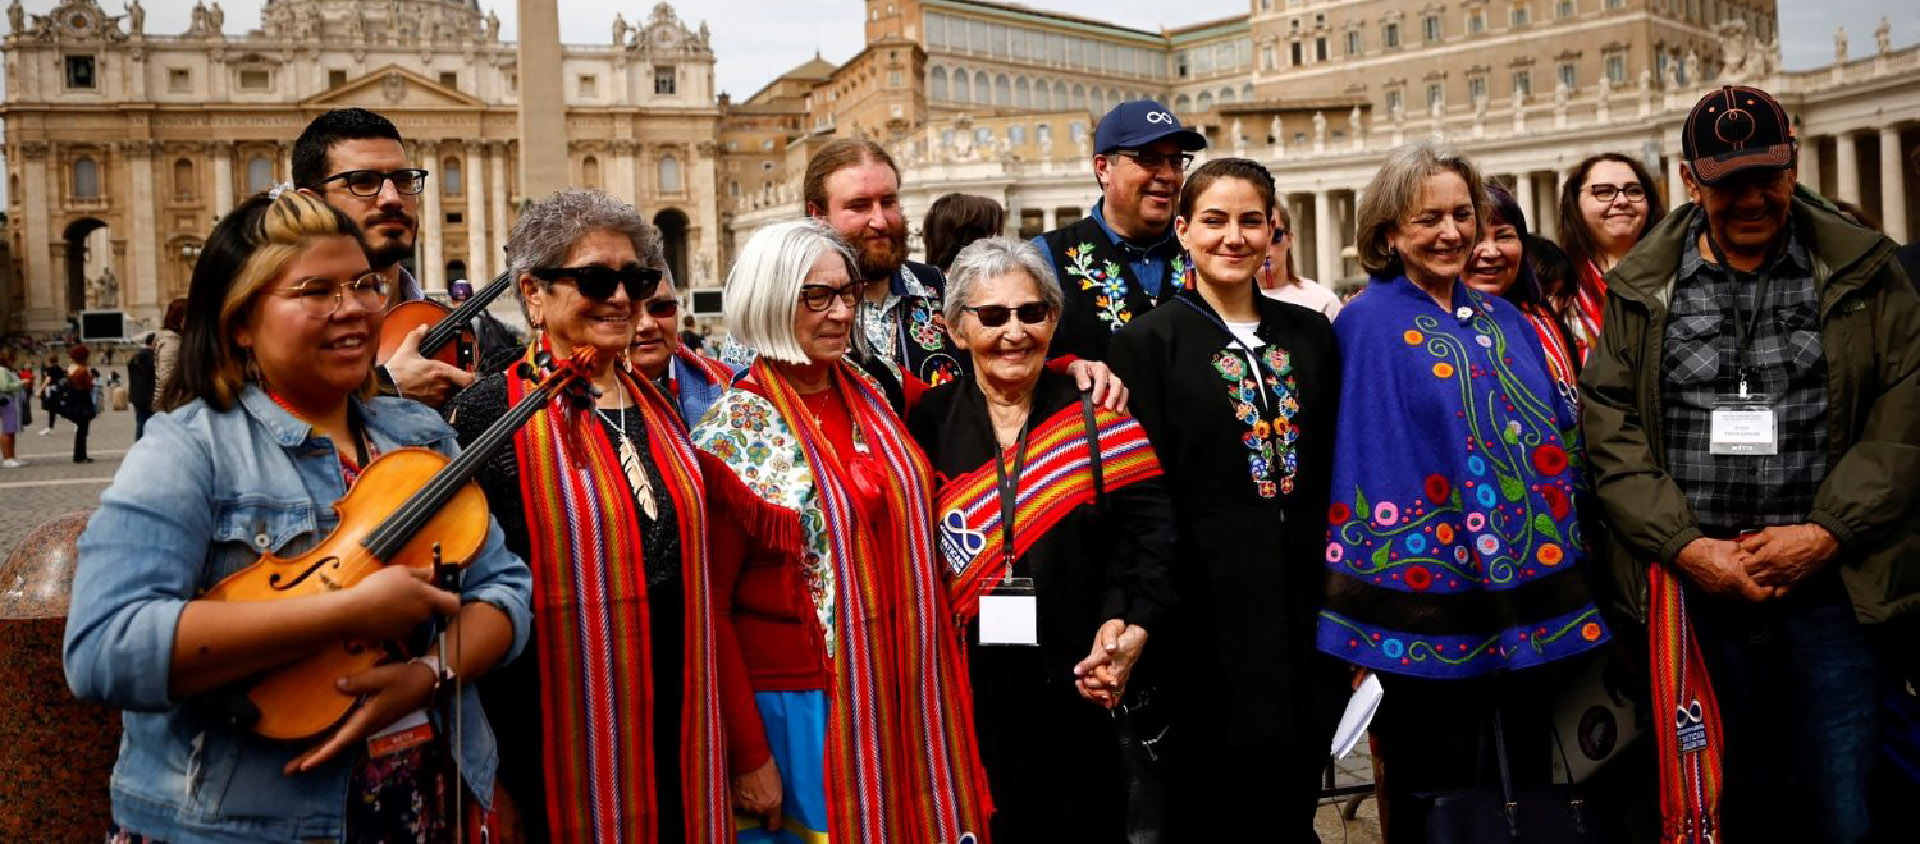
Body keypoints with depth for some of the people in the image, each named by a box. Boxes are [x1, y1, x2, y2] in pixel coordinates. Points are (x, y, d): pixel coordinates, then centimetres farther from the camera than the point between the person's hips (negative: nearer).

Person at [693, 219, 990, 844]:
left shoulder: (871, 397, 5)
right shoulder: (734, 430, -12)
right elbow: (708, 605, -11)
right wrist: (747, 756, -13)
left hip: (896, 694, 6)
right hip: (796, 705, -5)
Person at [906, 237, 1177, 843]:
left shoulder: (1098, 416, 1)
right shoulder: (929, 423, 2)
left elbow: (1148, 528, -6)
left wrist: (1131, 626, -20)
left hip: (1081, 686, 0)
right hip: (968, 693, 0)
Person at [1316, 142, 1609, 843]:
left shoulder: (1504, 320, 12)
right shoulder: (1370, 326, -7)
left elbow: (1557, 438, 16)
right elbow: (1366, 462, -11)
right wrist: (1374, 630, -13)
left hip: (1530, 605, 6)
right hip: (1433, 604, -6)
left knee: (1530, 782, 16)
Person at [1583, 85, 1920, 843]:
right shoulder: (1641, 289, 6)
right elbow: (1610, 424, 0)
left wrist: (1826, 533, -11)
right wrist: (1684, 546, -9)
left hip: (1828, 584, 0)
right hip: (1697, 584, 1)